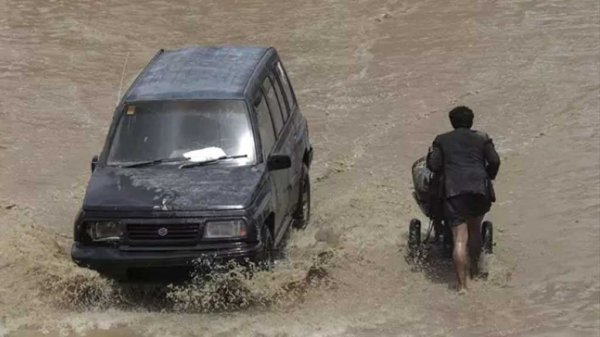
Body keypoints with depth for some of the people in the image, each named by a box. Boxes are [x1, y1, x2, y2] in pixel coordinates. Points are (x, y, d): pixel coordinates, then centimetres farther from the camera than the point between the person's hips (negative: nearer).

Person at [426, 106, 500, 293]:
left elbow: (434, 165, 5)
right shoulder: (482, 138, 16)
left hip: (453, 190, -1)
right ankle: (474, 268, 38)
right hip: (479, 188, 1)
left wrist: (430, 154, 24)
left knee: (460, 238, -6)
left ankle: (462, 284, -13)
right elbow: (494, 161, 5)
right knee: (475, 229, 24)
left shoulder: (441, 140, 14)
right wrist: (488, 177, 21)